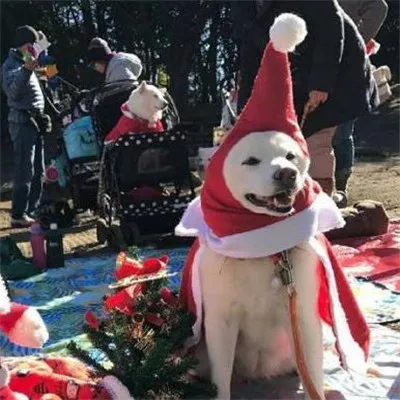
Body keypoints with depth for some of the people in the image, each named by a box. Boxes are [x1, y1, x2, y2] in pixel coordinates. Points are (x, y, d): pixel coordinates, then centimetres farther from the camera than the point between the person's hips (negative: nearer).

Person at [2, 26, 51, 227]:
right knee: (25, 171, -13)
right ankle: (18, 215, -11)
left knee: (38, 171, 10)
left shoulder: (26, 64, 22)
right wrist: (26, 70, -37)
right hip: (22, 121, -9)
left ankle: (33, 210, 17)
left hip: (34, 120, 9)